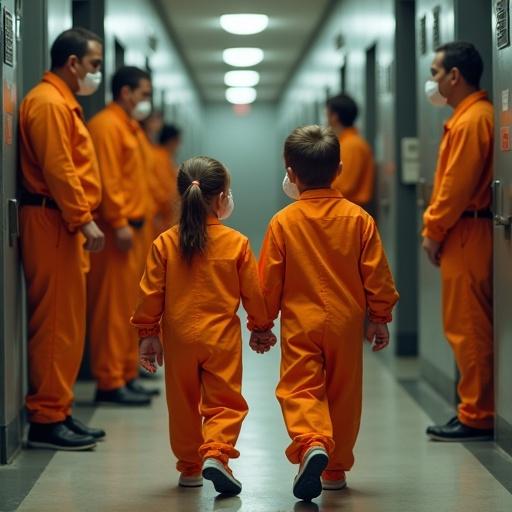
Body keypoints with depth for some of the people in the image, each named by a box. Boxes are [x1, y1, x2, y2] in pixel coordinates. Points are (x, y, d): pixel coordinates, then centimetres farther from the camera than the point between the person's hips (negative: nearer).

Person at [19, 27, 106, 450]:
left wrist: (82, 219, 15)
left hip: (63, 224, 11)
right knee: (55, 324, -9)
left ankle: (58, 412, 18)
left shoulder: (63, 103, 22)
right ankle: (46, 419, -6)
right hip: (51, 223, -10)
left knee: (66, 324, 12)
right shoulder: (48, 103, -11)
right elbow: (56, 169, -19)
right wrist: (84, 219, -20)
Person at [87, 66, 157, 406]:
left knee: (130, 307, 12)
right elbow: (107, 180, -18)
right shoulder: (107, 125, -9)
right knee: (113, 307, -8)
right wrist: (119, 223, -22)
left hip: (134, 228, 10)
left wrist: (139, 220, 16)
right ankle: (110, 382, -7)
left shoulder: (131, 127, 22)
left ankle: (127, 375, 18)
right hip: (118, 230, -10)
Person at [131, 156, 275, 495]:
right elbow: (253, 293, 1)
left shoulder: (165, 243, -3)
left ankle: (190, 467, 23)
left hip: (179, 339, 2)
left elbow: (151, 294, -1)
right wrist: (262, 327, 16)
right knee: (224, 401, 5)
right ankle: (216, 452, -17)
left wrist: (148, 334, 9)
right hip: (222, 338, -2)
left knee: (183, 404, 14)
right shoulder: (237, 243, -6)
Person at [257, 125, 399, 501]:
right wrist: (380, 317, 11)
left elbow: (269, 281, -1)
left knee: (301, 389, 0)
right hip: (346, 325, 2)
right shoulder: (358, 218, -3)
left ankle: (311, 444, -28)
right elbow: (377, 274, 0)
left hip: (300, 324, -2)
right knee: (343, 395, 13)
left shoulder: (283, 222, -6)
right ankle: (336, 468, 22)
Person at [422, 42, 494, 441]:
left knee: (468, 328, -7)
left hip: (467, 235, -10)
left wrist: (433, 232, -11)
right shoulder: (471, 115, 18)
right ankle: (476, 412, 16)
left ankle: (476, 418, -4)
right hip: (467, 233, 10)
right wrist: (436, 228, 16)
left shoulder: (471, 120, -14)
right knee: (469, 327, 12)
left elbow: (457, 185, -18)